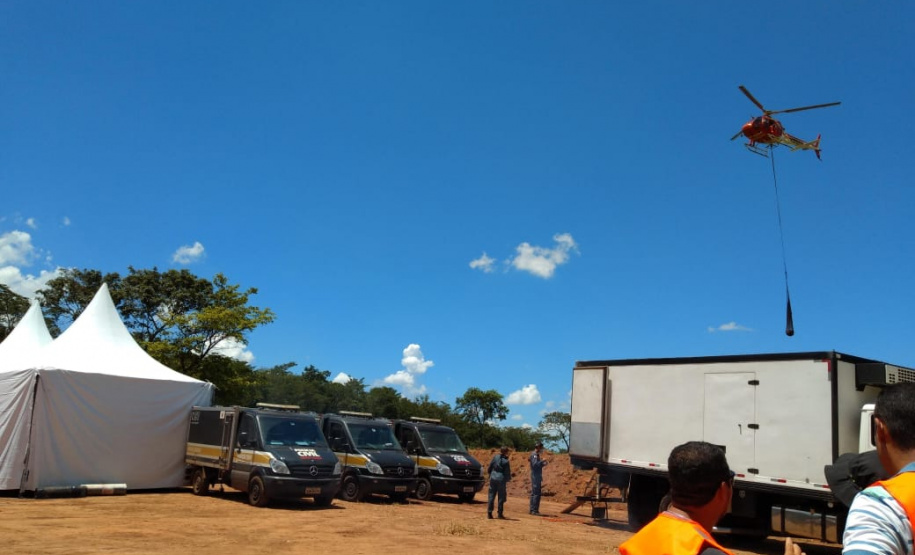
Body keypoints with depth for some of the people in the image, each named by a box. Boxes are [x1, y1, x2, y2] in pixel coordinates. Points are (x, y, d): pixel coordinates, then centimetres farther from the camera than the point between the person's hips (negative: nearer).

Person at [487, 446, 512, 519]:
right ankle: (500, 514, 10)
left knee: (491, 496, 8)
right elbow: (507, 473, -5)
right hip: (501, 479, -3)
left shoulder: (495, 457, 0)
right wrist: (508, 479, 16)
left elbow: (489, 468, 6)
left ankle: (489, 513, 8)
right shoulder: (506, 461, -10)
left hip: (493, 478, 3)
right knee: (501, 497, 8)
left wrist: (490, 475, 23)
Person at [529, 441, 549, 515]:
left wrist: (544, 463, 11)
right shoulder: (534, 455, -12)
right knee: (536, 493, -10)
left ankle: (532, 510, 15)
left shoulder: (537, 455, 17)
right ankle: (535, 510, -10)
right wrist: (542, 461, -18)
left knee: (533, 493, 11)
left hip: (537, 477, 10)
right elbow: (535, 464, -24)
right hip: (536, 477, -10)